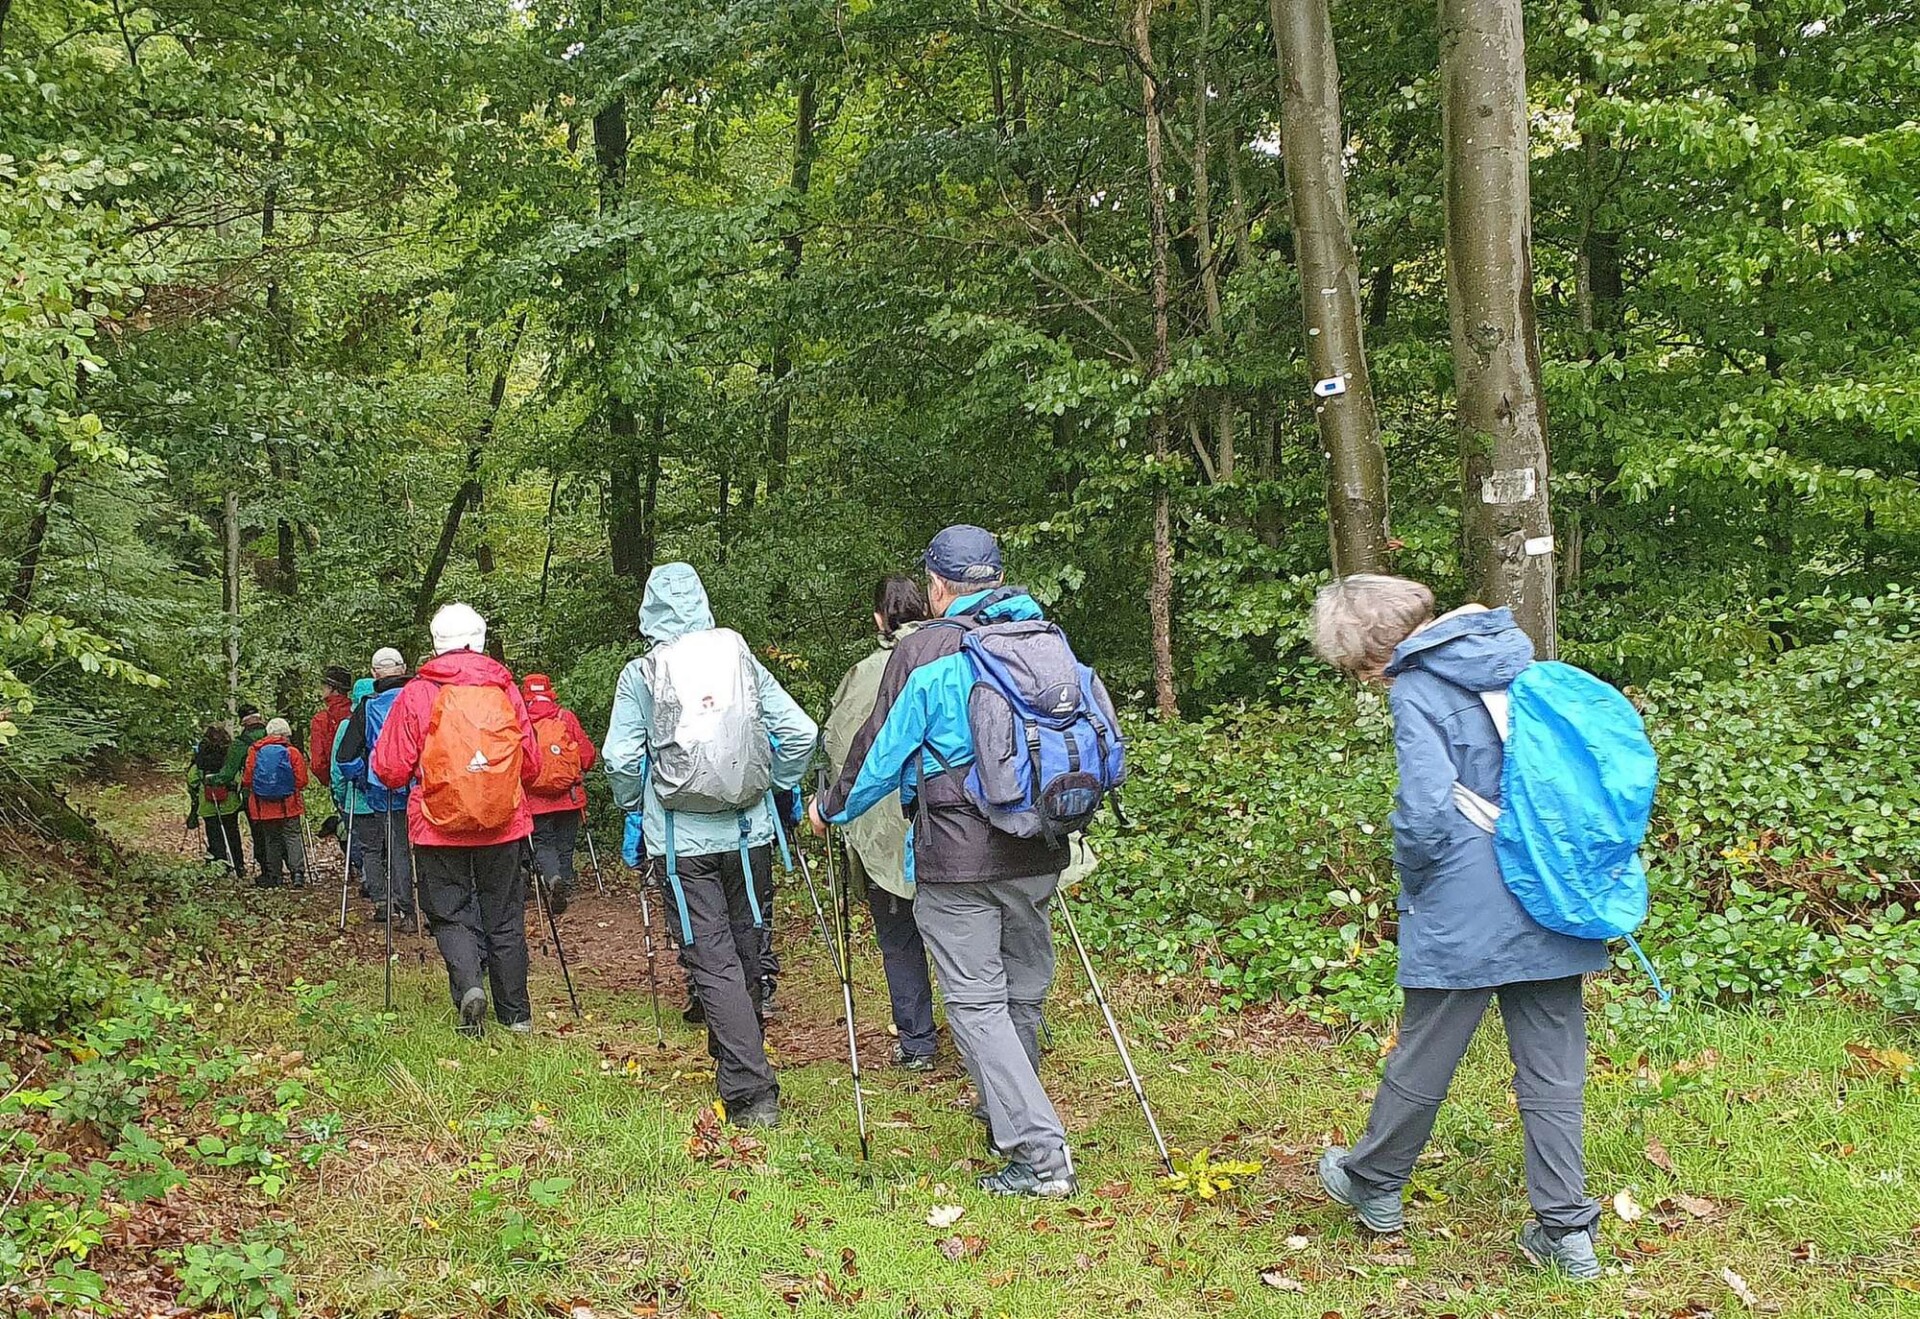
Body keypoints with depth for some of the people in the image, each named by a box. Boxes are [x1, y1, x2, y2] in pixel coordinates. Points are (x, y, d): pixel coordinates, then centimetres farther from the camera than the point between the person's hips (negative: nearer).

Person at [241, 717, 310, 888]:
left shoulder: (255, 751, 0)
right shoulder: (292, 752, -5)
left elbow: (247, 780, 2)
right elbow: (302, 781, -5)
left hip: (264, 806, 2)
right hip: (288, 804, -2)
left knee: (271, 839, 12)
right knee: (293, 836, 1)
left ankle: (273, 877, 12)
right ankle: (297, 872, -13)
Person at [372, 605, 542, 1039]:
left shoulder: (417, 693, -5)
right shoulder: (506, 689, 1)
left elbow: (390, 770, -4)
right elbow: (531, 764, 9)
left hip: (439, 828, -2)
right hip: (504, 824, 2)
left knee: (452, 915, 9)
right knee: (504, 920, 12)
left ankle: (469, 984, -16)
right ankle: (516, 1014, 17)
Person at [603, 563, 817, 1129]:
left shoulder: (640, 675, -5)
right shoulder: (742, 661, 2)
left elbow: (620, 758, -11)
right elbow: (800, 732, -2)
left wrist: (634, 807, 8)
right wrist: (776, 786, 13)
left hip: (683, 839, -3)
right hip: (749, 831, 3)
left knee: (713, 962, -1)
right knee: (745, 950, 20)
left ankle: (751, 1092, -7)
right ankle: (736, 1052, 40)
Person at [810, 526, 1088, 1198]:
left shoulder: (925, 651, -9)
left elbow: (882, 751, -4)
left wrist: (832, 810, 14)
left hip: (957, 859, -6)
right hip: (1039, 852, 6)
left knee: (975, 1001, -1)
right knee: (1023, 989, 18)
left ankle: (1041, 1153, -8)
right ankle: (1007, 1112, 38)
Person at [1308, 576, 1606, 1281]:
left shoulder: (1416, 688, -13)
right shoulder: (1518, 655, 8)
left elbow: (1425, 810, -22)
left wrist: (1412, 884, -4)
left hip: (1464, 913, -6)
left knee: (1422, 1059, 12)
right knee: (1553, 1069, 10)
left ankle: (1372, 1184, 32)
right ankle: (1567, 1230, 13)